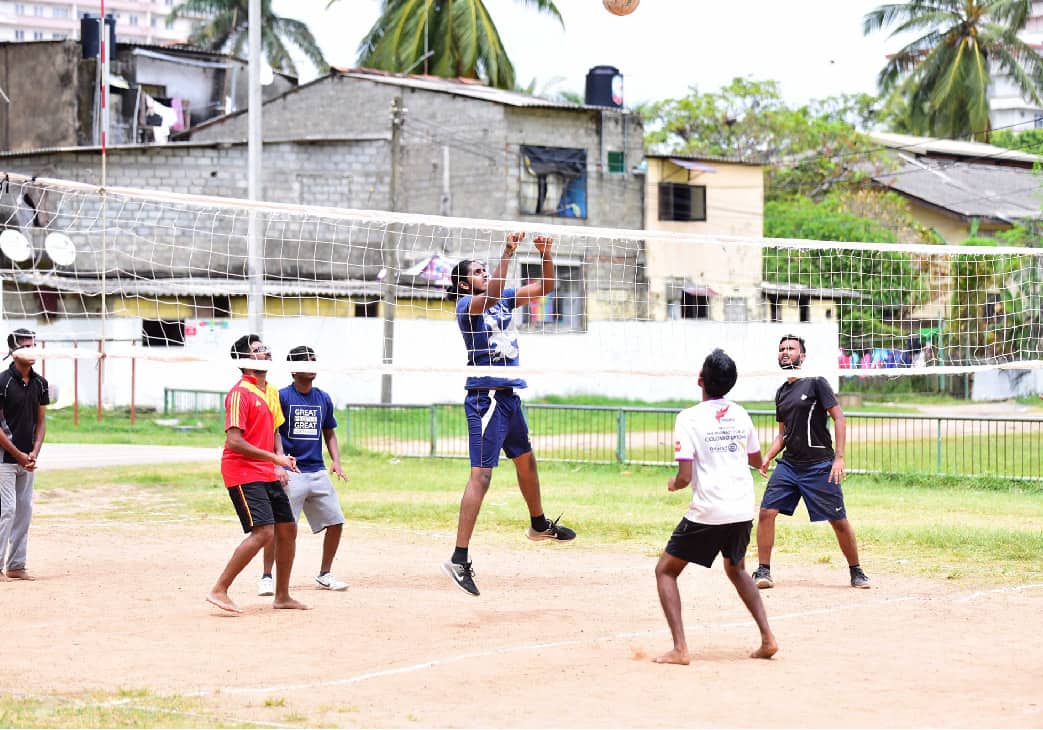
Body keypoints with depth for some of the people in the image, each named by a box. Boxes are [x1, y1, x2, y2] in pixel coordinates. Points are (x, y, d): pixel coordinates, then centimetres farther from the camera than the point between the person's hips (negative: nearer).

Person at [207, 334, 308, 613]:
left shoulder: (269, 391, 14)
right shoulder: (240, 393, -14)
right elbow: (234, 441, -21)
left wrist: (282, 458, 8)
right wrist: (273, 457, -21)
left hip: (267, 474, 9)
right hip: (243, 473, -9)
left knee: (288, 529, 11)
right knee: (263, 532, -19)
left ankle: (282, 596, 23)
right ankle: (219, 590, -14)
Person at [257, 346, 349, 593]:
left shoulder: (323, 399, 11)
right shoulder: (281, 397, -5)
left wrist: (336, 461, 5)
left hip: (318, 471, 6)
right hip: (289, 472, -5)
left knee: (335, 522, 4)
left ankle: (324, 574, 19)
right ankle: (267, 577, -1)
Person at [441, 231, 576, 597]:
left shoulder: (503, 300, 12)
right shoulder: (466, 305, -10)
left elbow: (545, 287, 14)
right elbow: (492, 293, -32)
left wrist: (546, 254, -2)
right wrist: (508, 252, -37)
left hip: (509, 396, 9)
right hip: (486, 398, -9)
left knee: (526, 461, 27)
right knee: (481, 475, -16)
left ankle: (539, 524, 51)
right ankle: (459, 559, -20)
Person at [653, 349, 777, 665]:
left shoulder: (689, 418, -9)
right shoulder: (740, 414, 8)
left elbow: (685, 477, -14)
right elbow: (757, 461, 22)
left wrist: (673, 484, 8)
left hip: (708, 512, -6)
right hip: (744, 509, 6)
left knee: (666, 570, 10)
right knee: (736, 569, 30)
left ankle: (680, 648, -4)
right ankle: (767, 638, 18)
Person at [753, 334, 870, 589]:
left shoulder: (815, 383, -6)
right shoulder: (781, 392, 14)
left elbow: (839, 418, -9)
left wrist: (839, 457, -17)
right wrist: (768, 457, 6)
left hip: (820, 465, -6)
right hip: (789, 464, 6)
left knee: (839, 521, -1)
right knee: (766, 512, -7)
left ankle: (856, 572, 15)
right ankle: (763, 571, 1)